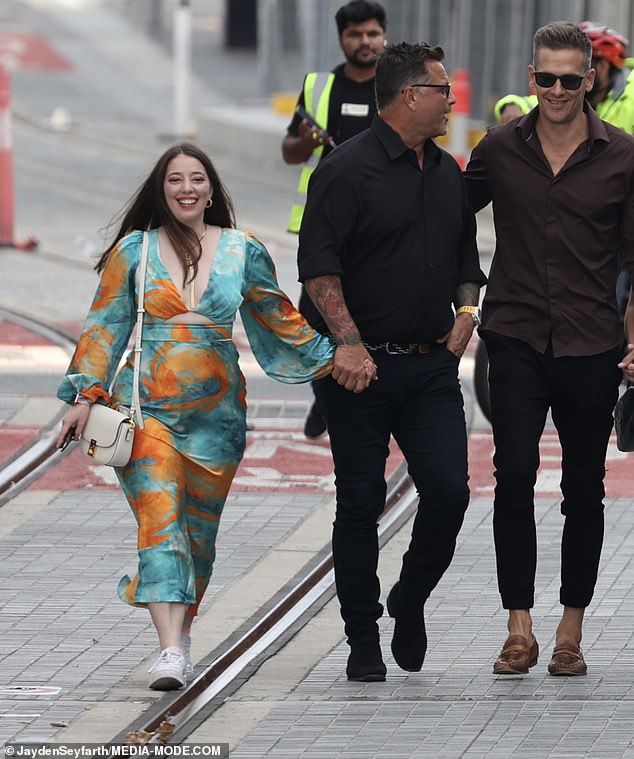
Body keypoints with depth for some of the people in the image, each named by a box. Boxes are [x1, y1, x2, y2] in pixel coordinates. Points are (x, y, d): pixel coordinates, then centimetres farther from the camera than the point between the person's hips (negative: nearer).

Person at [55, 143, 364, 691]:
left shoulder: (243, 253, 7)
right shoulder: (134, 251, 5)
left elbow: (280, 321, 17)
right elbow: (105, 328, 7)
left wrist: (330, 359, 13)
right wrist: (86, 395, -1)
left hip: (216, 410, 2)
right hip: (147, 407, -2)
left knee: (199, 530, 8)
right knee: (159, 518, -15)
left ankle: (182, 627, 28)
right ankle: (170, 651, -23)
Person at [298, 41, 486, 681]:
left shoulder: (447, 173, 15)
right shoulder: (348, 169, -8)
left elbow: (465, 257, 26)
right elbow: (318, 267, -14)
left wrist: (467, 308, 7)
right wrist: (348, 341, -22)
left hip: (431, 365, 6)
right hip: (362, 366, -5)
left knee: (449, 490, -6)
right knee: (361, 503, 1)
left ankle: (411, 602, 19)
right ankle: (363, 640, 11)